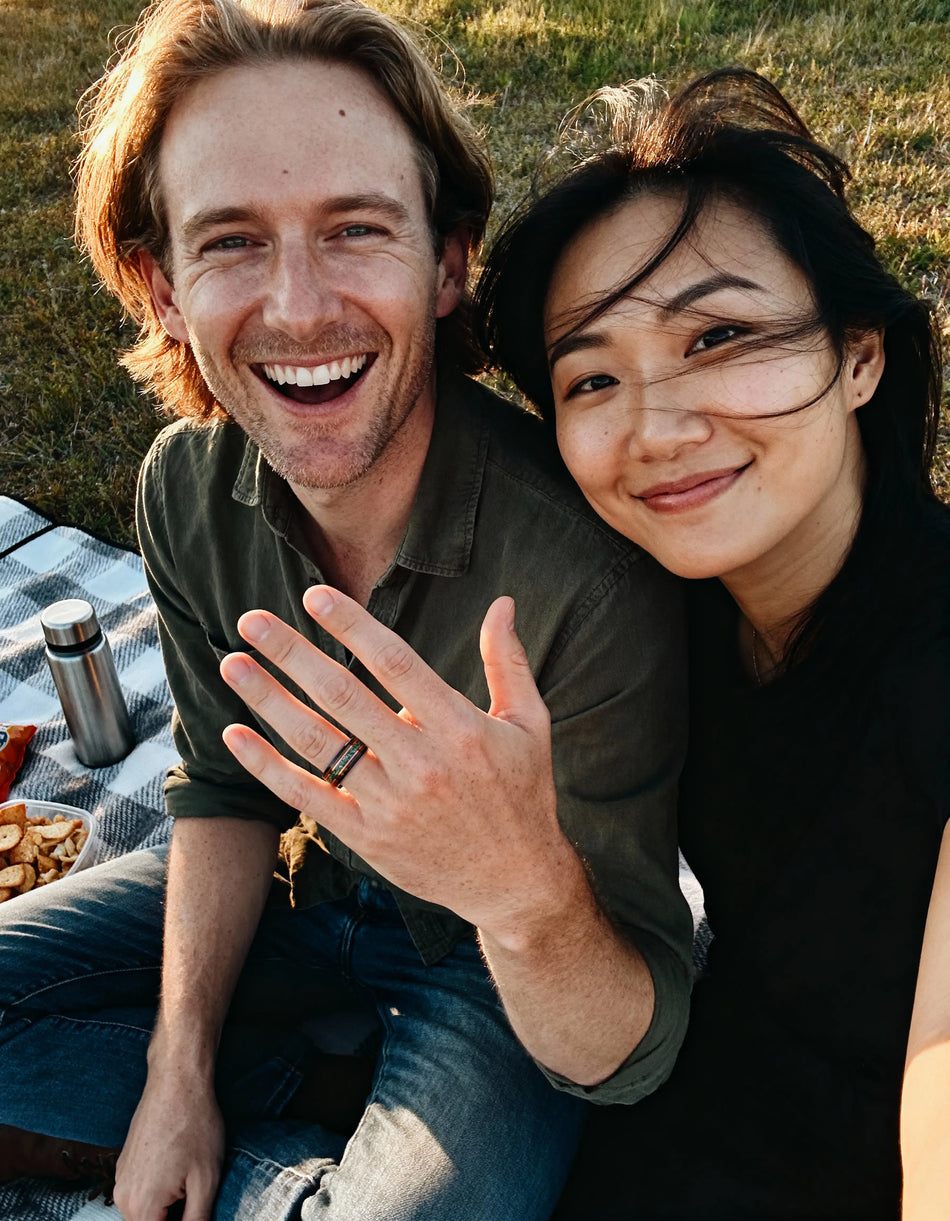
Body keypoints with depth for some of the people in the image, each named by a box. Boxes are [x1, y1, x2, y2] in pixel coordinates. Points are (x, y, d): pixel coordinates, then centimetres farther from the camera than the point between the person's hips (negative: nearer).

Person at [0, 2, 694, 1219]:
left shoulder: (589, 571, -35)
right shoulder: (188, 490, -15)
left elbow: (626, 1060, -28)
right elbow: (224, 782, 0)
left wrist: (526, 889, -50)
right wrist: (181, 1067, -5)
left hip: (494, 966, -4)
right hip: (300, 888, 5)